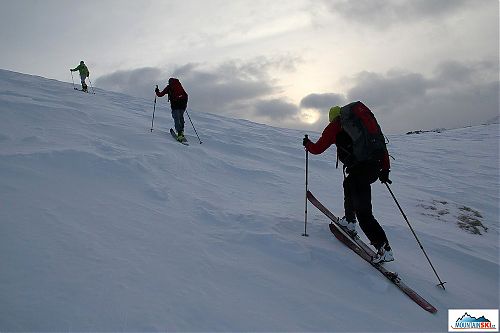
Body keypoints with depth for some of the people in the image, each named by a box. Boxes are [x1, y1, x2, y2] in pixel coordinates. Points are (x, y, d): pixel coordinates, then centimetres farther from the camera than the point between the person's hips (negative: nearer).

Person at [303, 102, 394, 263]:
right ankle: (349, 221, 44)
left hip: (359, 170, -7)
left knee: (363, 212, -4)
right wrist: (385, 168, 17)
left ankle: (384, 249, -10)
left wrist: (307, 144, 36)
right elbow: (381, 142, 16)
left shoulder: (334, 126, 9)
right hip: (375, 167, 7)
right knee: (348, 184, 34)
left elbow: (317, 149, 15)